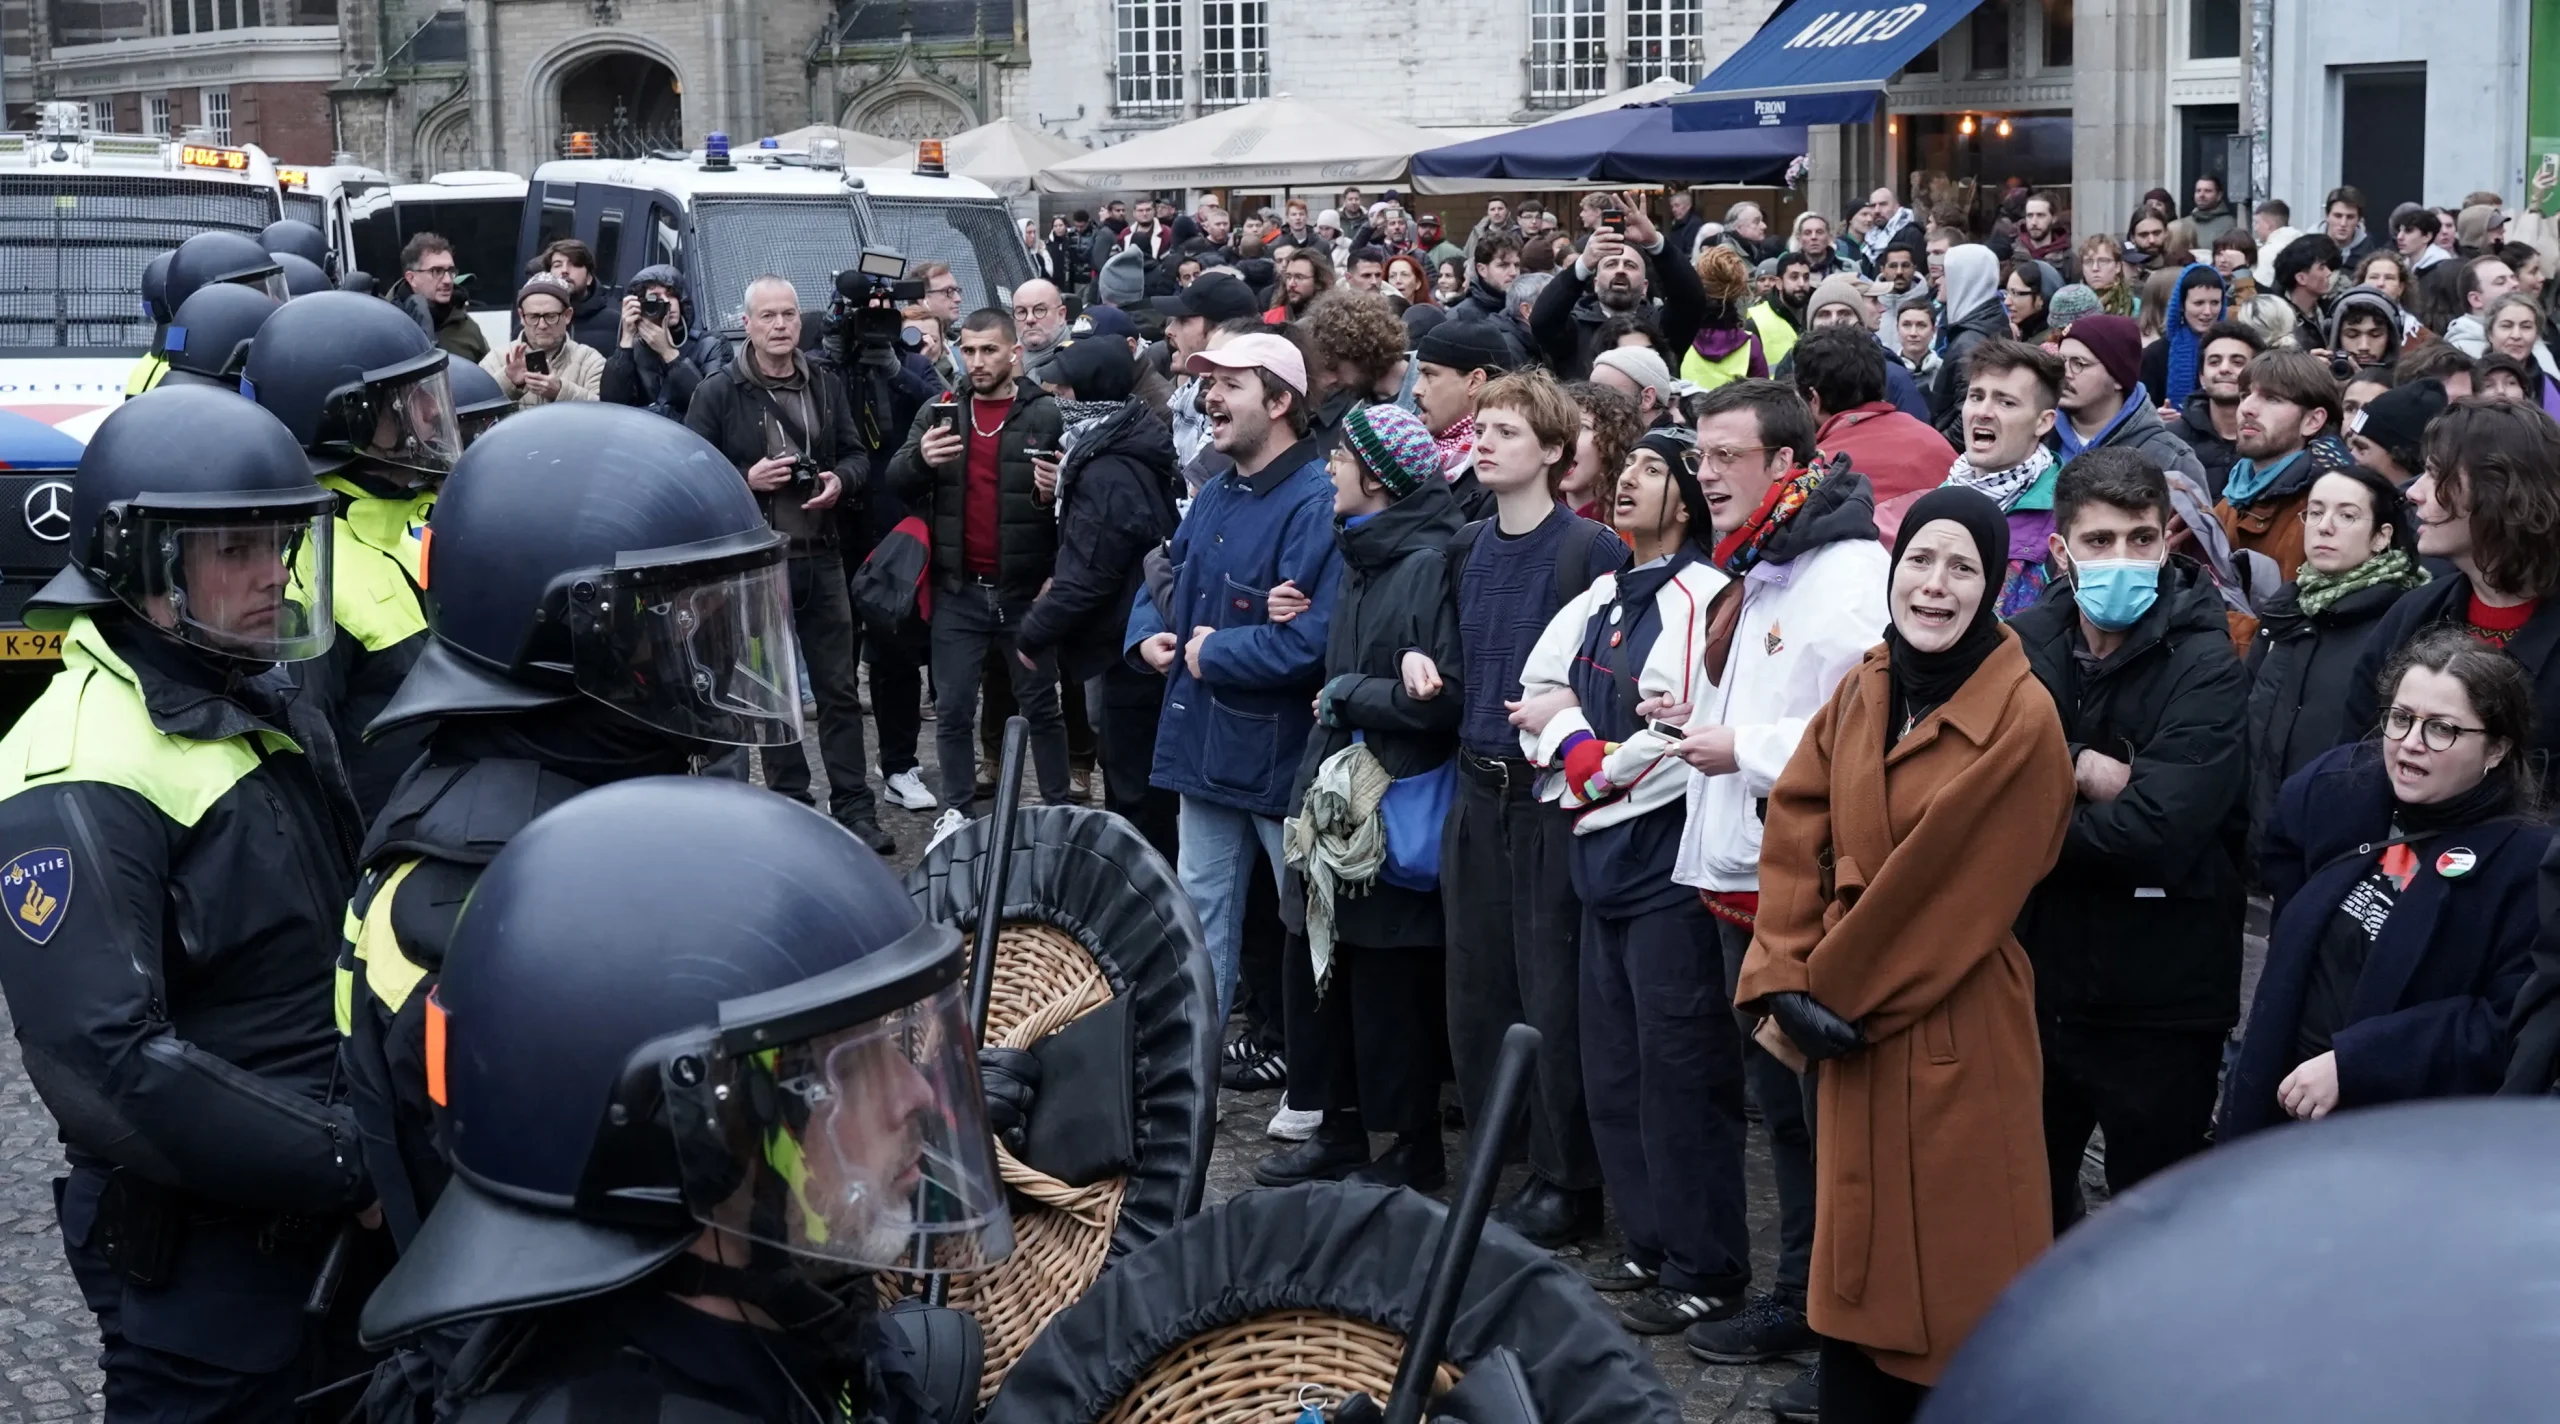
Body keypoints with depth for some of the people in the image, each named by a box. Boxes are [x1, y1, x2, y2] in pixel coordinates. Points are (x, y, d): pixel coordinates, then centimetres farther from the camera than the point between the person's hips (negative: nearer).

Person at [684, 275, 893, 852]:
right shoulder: (719, 392, -4)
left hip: (821, 556, 3)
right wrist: (747, 479, -19)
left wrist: (840, 480, -6)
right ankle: (792, 806, 13)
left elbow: (857, 455, 15)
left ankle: (854, 806, 10)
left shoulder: (826, 386, 9)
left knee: (840, 688, 5)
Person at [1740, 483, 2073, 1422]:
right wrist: (1781, 979, -8)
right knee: (1859, 1253, 14)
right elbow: (1796, 834, 3)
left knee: (1952, 1267, 1)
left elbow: (1944, 889, -15)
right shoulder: (1860, 693, 7)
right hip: (1854, 1025, 6)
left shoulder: (2021, 721, -14)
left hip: (1955, 1035, -6)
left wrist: (1826, 990, -10)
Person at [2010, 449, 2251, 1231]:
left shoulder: (2205, 666, -13)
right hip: (2035, 982, 5)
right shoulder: (2024, 644, 1)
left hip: (2158, 1001, -5)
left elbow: (2158, 833, -23)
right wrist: (2079, 773, -21)